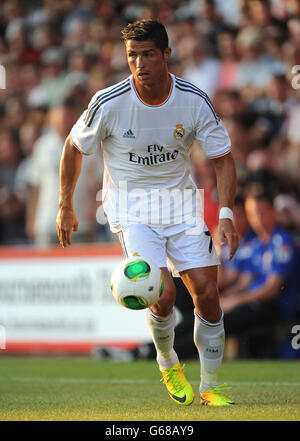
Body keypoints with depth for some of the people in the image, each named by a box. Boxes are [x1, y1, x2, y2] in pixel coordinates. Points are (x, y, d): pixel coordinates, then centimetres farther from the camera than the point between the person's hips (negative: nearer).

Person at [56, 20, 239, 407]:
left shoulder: (195, 101, -12)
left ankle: (210, 387, 12)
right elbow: (74, 147, 0)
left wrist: (226, 215, -16)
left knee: (207, 294, -7)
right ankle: (167, 363, 12)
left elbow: (222, 159, -3)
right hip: (131, 208, -2)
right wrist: (65, 208, 4)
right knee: (163, 294, -20)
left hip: (180, 202, 3)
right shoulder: (109, 103, -17)